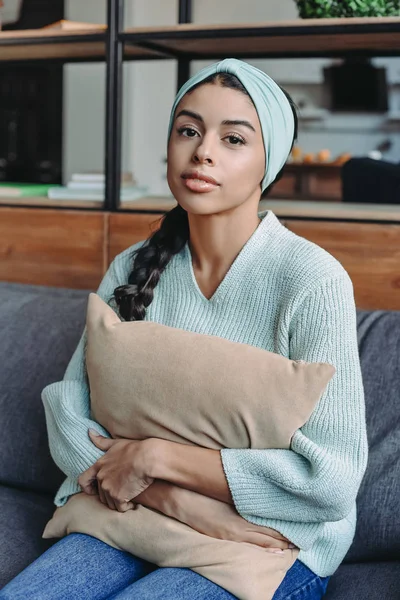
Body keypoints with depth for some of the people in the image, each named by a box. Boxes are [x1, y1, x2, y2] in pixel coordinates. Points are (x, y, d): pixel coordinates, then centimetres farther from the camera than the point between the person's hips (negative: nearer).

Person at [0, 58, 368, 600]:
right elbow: (69, 413, -3)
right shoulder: (133, 270, 1)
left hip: (277, 539, -4)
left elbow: (332, 478, -20)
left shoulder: (313, 281, -16)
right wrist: (176, 501, -20)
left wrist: (155, 456, -18)